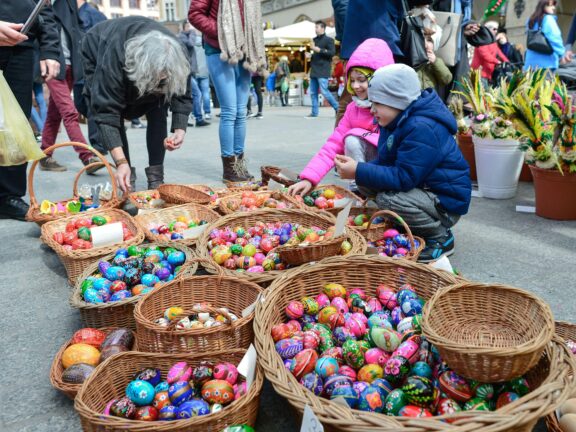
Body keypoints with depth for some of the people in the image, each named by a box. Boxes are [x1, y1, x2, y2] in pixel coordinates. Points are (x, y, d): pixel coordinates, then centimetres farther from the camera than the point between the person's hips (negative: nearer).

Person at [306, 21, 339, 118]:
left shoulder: (328, 40, -3)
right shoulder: (314, 40, 19)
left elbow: (332, 52, -16)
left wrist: (319, 50, -19)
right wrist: (310, 54, 14)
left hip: (323, 71, -8)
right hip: (314, 70, 8)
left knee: (324, 91, -13)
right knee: (313, 92, 5)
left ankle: (337, 108, 0)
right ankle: (314, 113, 10)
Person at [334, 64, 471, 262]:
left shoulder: (422, 128, -27)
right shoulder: (399, 119, 3)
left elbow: (404, 178, -31)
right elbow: (387, 163, 7)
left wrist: (359, 171, -31)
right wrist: (358, 169, -12)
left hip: (447, 201, -10)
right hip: (422, 187, 10)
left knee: (387, 199, -31)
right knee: (365, 183, 1)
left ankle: (441, 237, -6)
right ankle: (413, 227, 13)